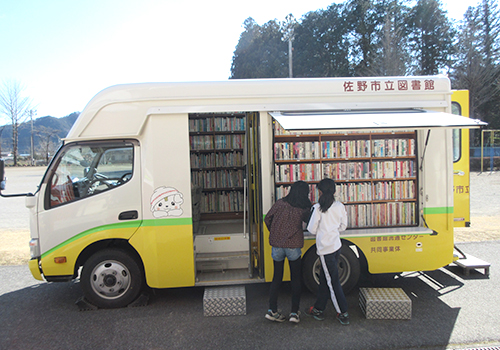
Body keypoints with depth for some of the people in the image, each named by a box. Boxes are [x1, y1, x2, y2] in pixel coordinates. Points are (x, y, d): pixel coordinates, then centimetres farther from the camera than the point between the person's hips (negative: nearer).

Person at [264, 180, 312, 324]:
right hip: (293, 245, -2)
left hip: (276, 244, 2)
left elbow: (267, 219, 6)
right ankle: (294, 313, 13)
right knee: (296, 278, 13)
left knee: (277, 277, 13)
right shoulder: (304, 209, -2)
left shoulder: (280, 203, 3)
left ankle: (272, 310, 12)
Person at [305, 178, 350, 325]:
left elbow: (312, 229, -11)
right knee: (324, 278, 16)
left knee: (332, 281, 5)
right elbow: (343, 226, 10)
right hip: (336, 245, 7)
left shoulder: (317, 208, -16)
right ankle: (318, 309, 27)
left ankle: (343, 314, 13)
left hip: (325, 248, -6)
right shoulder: (340, 206, 1)